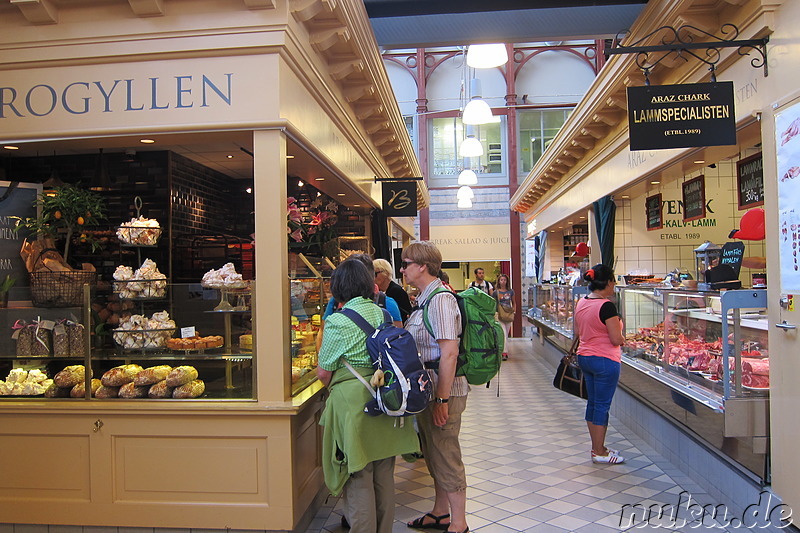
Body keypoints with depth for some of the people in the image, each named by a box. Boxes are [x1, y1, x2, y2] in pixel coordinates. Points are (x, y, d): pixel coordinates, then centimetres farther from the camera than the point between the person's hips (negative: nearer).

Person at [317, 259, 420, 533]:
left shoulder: (338, 321, -13)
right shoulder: (383, 313, 4)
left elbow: (323, 372, -7)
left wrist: (334, 387, 13)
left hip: (353, 403, -6)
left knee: (359, 479, 6)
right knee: (384, 476, 18)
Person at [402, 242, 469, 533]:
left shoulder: (440, 300, -19)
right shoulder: (424, 299, 11)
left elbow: (449, 353, -24)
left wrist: (442, 399, -23)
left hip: (444, 389, -10)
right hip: (426, 388, 10)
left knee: (445, 455, 3)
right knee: (433, 452, 20)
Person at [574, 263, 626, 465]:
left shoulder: (581, 303, 5)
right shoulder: (606, 306, -21)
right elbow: (616, 339, -19)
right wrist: (623, 338, 1)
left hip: (584, 356, 8)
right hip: (605, 360, -8)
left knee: (592, 402, 16)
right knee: (602, 405, 2)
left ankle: (597, 447, 28)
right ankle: (599, 452, 12)